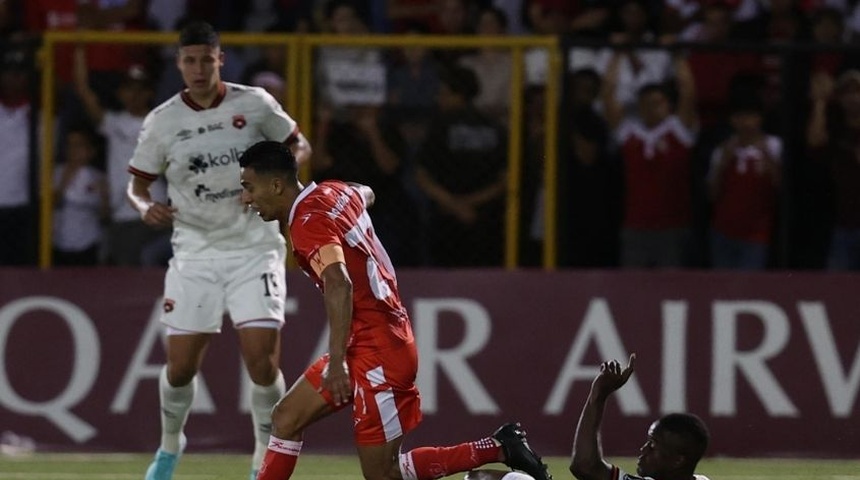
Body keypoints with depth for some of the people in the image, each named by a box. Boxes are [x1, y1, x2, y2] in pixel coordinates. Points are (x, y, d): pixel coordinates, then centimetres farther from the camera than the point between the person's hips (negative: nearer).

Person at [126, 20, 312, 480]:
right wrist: (146, 206, -16)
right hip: (195, 253, 1)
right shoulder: (161, 122, -2)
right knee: (180, 365, 2)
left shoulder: (254, 104, -3)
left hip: (254, 248, -1)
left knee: (262, 361, -12)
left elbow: (298, 144, 10)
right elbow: (137, 183, 7)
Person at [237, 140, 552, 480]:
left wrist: (336, 361, -34)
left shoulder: (308, 222, -18)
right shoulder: (332, 192, 8)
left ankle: (498, 449, -4)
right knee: (287, 417, 10)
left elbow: (339, 283, -32)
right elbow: (365, 194, 33)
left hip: (376, 350, -10)